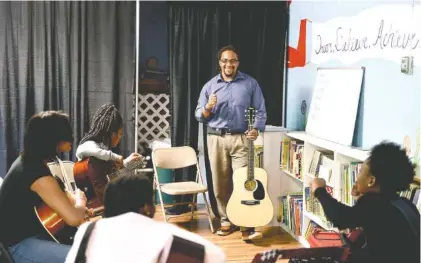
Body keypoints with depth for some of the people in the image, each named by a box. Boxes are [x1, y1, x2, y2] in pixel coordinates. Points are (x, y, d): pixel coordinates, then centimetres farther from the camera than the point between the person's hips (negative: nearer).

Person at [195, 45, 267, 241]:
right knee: (220, 183, 6)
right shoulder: (210, 85, 9)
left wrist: (256, 129, -15)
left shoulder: (250, 84, 5)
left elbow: (260, 111, 3)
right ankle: (226, 221, 19)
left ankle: (247, 225, -6)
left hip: (241, 138, -2)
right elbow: (199, 116, 9)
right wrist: (208, 108, -12)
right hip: (216, 139, 2)